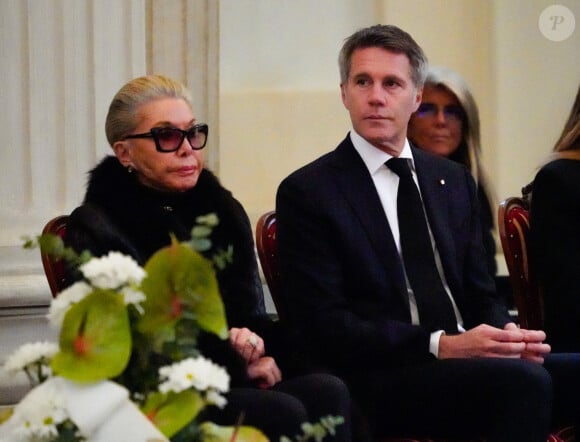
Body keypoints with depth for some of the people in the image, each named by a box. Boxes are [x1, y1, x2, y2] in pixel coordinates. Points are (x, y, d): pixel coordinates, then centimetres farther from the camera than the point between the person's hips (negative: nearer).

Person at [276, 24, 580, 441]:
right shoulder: (307, 192, 1)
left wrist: (508, 336, -5)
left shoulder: (454, 180, 19)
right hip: (379, 383, -6)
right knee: (521, 381, -34)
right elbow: (323, 327, -7)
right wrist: (441, 345, -18)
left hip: (468, 359, 6)